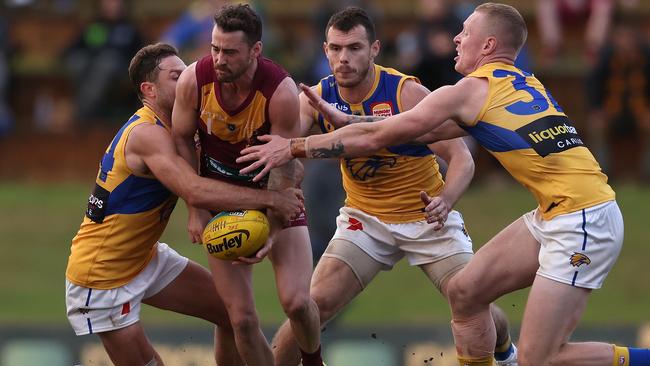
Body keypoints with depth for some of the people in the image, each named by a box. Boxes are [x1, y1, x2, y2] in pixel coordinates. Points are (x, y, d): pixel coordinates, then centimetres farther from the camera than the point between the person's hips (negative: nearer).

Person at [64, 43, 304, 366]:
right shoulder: (147, 134, -26)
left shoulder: (165, 129, 5)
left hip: (147, 259, 10)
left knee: (233, 312, 7)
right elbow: (196, 192, -38)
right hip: (102, 276, -10)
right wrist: (269, 199, -33)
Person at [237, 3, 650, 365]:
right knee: (464, 291, 12)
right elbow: (422, 131, 24)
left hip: (583, 223, -9)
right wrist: (341, 118, 28)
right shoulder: (519, 84, 17)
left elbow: (375, 138, -2)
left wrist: (294, 148, 6)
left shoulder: (469, 92, -7)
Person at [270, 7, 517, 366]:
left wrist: (446, 199, -42)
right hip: (365, 219, 2)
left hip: (428, 217, -2)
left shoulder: (407, 93, -21)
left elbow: (461, 157, -21)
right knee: (315, 305, -14)